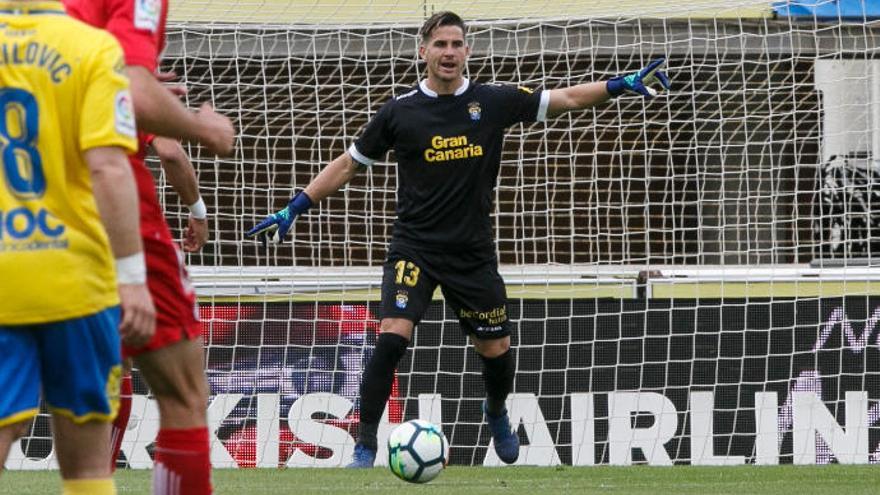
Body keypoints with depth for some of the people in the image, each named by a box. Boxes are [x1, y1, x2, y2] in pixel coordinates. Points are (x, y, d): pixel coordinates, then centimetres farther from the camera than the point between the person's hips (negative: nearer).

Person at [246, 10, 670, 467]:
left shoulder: (493, 102, -1)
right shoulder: (400, 112, -4)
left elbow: (566, 99, 8)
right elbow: (347, 164, 6)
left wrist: (623, 84, 1)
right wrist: (293, 210, 2)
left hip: (473, 253, 2)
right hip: (414, 249, -2)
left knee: (496, 350, 10)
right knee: (392, 339, -21)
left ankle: (497, 412, 45)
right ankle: (364, 448, -12)